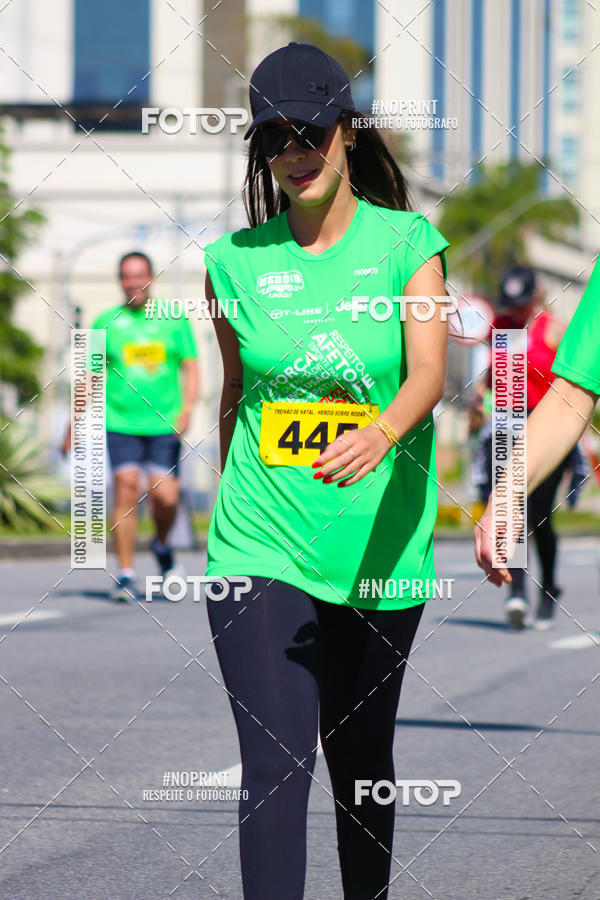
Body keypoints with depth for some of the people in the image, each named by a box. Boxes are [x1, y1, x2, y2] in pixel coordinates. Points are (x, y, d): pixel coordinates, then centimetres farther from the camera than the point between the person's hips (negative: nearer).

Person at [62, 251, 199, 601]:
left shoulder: (174, 319, 6)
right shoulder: (106, 322, 7)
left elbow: (191, 368, 6)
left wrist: (187, 409, -9)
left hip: (165, 424, 0)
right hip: (121, 424, 0)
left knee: (165, 497, -8)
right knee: (127, 493, -10)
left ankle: (162, 543, 25)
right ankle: (126, 575, -3)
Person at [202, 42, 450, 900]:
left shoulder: (408, 243, -3)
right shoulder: (235, 260, 2)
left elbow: (429, 372, -18)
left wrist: (381, 433, -38)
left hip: (380, 544, 0)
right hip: (262, 545, 0)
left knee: (361, 764, 13)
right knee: (275, 764, -13)